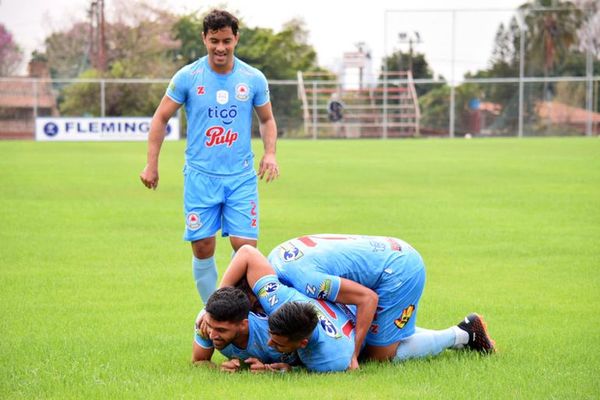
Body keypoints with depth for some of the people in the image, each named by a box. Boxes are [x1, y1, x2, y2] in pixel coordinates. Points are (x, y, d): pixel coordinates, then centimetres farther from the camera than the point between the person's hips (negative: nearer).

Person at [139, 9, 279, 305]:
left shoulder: (253, 79, 2)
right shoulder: (187, 77, -2)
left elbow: (266, 119, 16)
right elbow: (161, 117, 6)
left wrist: (270, 153, -1)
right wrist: (151, 164, 2)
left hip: (241, 177, 1)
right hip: (200, 177, -1)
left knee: (245, 245, -9)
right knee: (202, 248, -1)